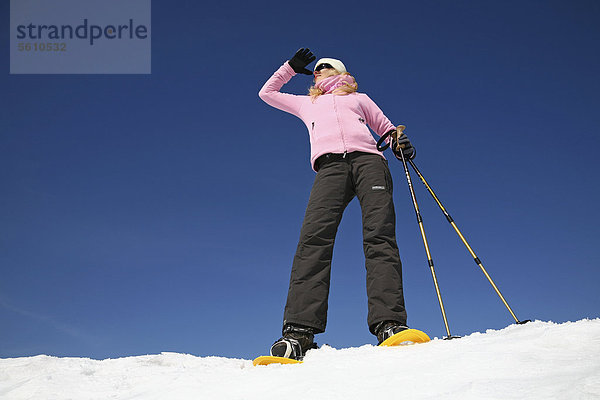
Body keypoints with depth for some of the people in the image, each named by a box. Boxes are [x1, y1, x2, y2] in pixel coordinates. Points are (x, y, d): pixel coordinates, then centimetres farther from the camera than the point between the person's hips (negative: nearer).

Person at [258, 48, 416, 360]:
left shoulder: (359, 99, 35)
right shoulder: (307, 104, 39)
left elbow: (387, 129, 29)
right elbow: (267, 92, 50)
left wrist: (400, 141, 8)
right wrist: (291, 67, 50)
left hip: (368, 159, 0)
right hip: (330, 165, 0)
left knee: (379, 236, -23)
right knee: (314, 238, -26)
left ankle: (389, 324, -37)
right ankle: (300, 330, -37)